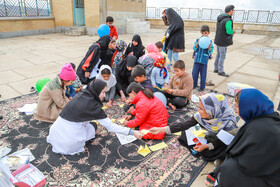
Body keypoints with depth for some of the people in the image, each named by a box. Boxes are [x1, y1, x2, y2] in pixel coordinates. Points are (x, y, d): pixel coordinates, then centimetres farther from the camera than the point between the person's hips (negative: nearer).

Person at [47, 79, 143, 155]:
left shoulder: (80, 94, 3)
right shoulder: (93, 105, -17)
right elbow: (110, 126, -14)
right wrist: (132, 132, -11)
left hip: (57, 129, 6)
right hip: (69, 139, -6)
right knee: (91, 129, 17)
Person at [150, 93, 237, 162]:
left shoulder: (229, 122, -35)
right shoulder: (200, 115, -24)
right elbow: (184, 125, -22)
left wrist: (207, 146, -32)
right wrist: (161, 129, -27)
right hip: (209, 137, 3)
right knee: (186, 133, -10)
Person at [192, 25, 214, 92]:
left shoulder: (209, 42, -1)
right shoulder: (197, 40, 4)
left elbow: (210, 52, -3)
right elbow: (194, 49, 0)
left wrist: (209, 47, -23)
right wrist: (197, 44, -16)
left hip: (204, 61, -2)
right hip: (197, 59, 2)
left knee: (203, 74, 5)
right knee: (195, 73, 8)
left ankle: (202, 87, 19)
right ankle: (194, 85, 26)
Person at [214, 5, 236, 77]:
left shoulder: (220, 18, 8)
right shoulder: (228, 20, -20)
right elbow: (229, 31, -26)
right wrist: (233, 32, -3)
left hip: (218, 40, 9)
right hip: (223, 41, -9)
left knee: (218, 55, 16)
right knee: (222, 56, -2)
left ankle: (216, 69, 25)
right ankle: (220, 71, 5)